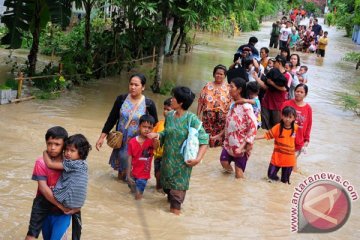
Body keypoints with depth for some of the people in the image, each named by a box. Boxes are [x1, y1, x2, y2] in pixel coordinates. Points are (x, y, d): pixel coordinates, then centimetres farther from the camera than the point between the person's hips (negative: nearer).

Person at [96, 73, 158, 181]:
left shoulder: (149, 104, -11)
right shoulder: (121, 99, -6)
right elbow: (112, 119, 0)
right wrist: (102, 136, -3)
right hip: (121, 141, 3)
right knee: (121, 171, 17)